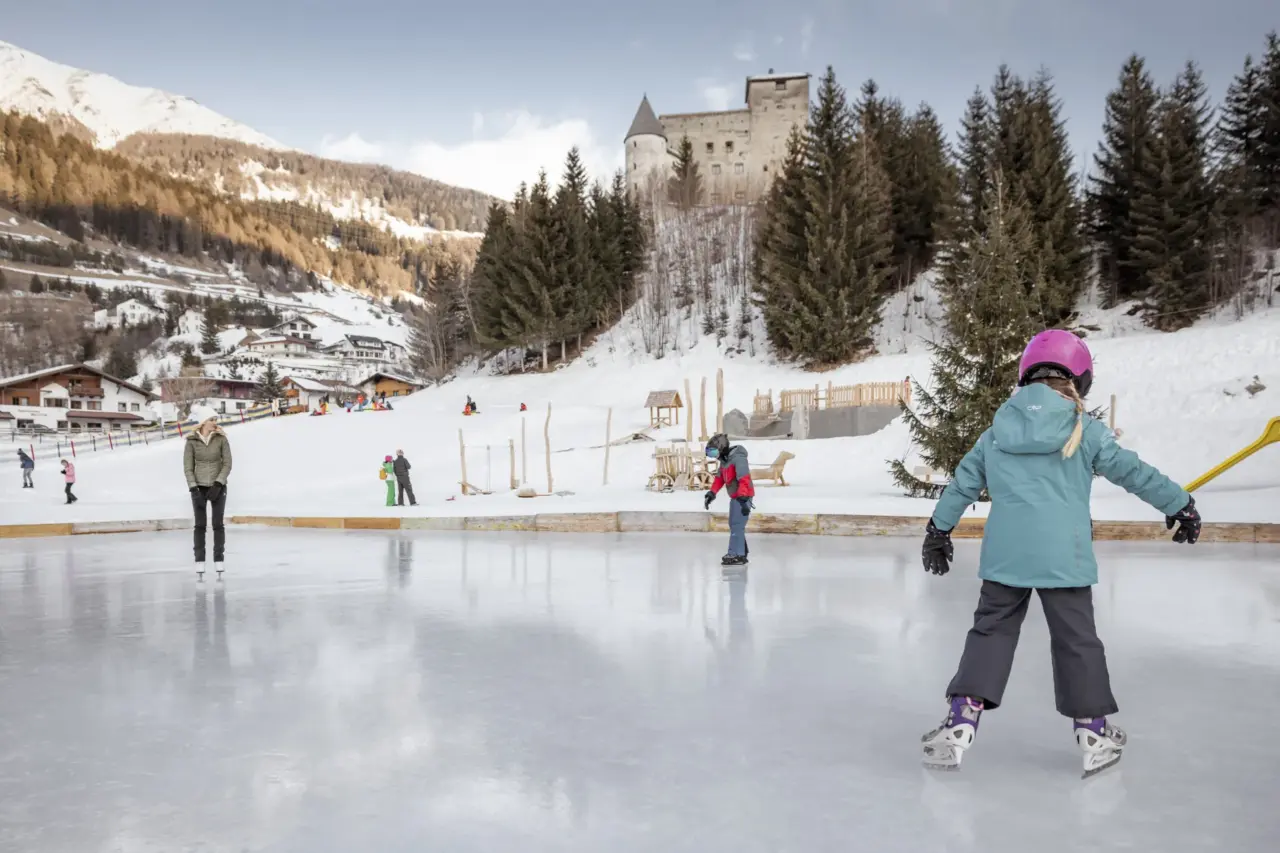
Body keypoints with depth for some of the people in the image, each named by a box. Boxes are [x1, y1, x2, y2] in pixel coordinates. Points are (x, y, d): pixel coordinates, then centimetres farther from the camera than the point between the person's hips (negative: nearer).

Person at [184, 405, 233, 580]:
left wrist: (218, 485, -14)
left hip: (218, 487, 0)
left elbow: (227, 464, -5)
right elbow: (188, 467, -4)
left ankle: (219, 563, 6)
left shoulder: (221, 439, -4)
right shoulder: (192, 441, -4)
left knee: (218, 524, 2)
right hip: (199, 487, 0)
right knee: (200, 525, 1)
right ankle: (199, 564, 4)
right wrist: (193, 489, -13)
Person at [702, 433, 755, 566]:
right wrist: (711, 494, 10)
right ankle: (741, 553, 25)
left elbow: (744, 479, -28)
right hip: (735, 497, 10)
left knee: (737, 525, -13)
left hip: (743, 497, -10)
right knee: (734, 525, 16)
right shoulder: (724, 460, 9)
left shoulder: (738, 458, -21)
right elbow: (719, 479, 17)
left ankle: (736, 555, -11)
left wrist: (743, 499, -33)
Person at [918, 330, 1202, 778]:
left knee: (990, 631, 11)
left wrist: (939, 528, 23)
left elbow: (963, 482, 13)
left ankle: (961, 720, 2)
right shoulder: (1085, 430, -2)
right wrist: (1180, 504, 15)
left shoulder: (998, 431, 8)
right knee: (1077, 640, 10)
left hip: (1003, 555, 3)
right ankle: (1093, 732, 21)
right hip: (1063, 557, -2)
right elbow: (1133, 471, 2)